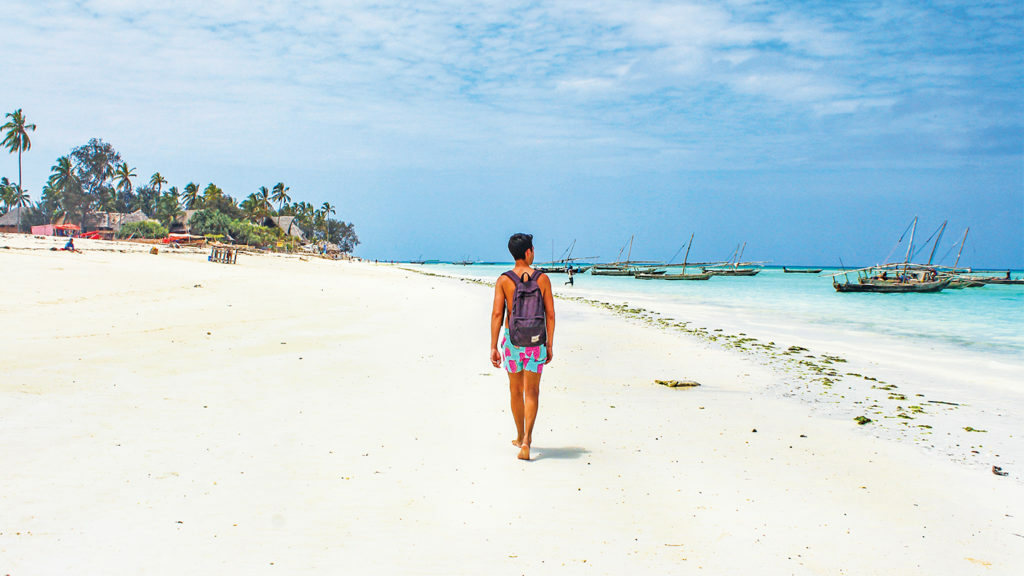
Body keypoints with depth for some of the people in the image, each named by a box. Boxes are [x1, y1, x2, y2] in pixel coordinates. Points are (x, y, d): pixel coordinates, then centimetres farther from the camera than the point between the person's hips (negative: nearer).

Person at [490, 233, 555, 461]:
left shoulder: (503, 280, -4)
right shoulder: (542, 279, -3)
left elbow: (497, 314, -8)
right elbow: (550, 315, -2)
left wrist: (493, 347, -6)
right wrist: (550, 345, 6)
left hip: (512, 339, 1)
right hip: (535, 340, -1)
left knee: (516, 390, 17)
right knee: (531, 392, 1)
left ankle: (520, 437, 31)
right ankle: (526, 440, -15)